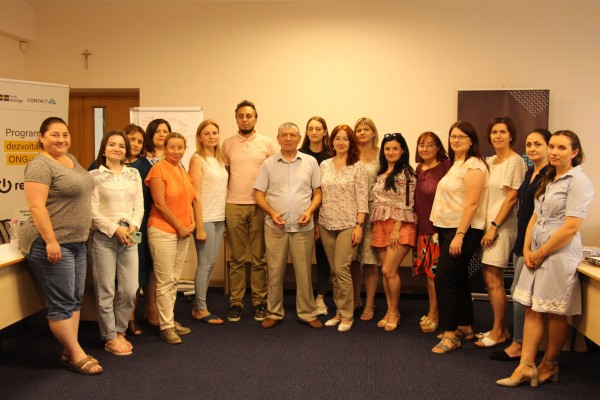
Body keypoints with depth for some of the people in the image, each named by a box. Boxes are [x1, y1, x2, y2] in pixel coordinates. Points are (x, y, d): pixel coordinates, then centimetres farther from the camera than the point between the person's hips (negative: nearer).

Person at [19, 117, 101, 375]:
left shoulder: (71, 160, 13)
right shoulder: (40, 165, -14)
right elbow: (36, 206, -21)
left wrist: (81, 236, 20)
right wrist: (51, 241, -25)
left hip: (76, 242, 9)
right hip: (51, 244, -9)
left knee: (75, 300, 12)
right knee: (62, 303, -1)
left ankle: (69, 352, 22)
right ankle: (77, 356, 8)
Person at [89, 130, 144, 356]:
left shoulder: (134, 174, 12)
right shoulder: (94, 176, 0)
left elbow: (139, 205, 8)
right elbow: (93, 211, -7)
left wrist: (133, 227, -8)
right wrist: (115, 229, -13)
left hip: (129, 237, 4)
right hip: (103, 237, -4)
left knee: (130, 290, 4)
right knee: (106, 291, 1)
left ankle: (119, 331, 23)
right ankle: (110, 338, 14)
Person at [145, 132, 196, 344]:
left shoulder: (183, 171, 13)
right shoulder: (159, 169, -9)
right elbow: (160, 204, -14)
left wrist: (191, 223, 3)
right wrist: (179, 227, -10)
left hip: (183, 232, 7)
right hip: (163, 231, -7)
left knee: (174, 280, 13)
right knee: (165, 281, -2)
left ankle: (170, 320, 23)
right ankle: (166, 326, 6)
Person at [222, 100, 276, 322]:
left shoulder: (267, 143, 3)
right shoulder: (228, 144, 7)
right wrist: (222, 203, 5)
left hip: (260, 206, -1)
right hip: (234, 206, 1)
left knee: (259, 258, 4)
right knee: (237, 258, 7)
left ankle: (259, 302, 13)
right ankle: (235, 302, 14)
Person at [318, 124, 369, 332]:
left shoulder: (358, 167, -3)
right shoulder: (324, 165, 9)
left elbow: (362, 199, -6)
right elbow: (319, 195, 11)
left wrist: (359, 225, -12)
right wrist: (317, 223, 8)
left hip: (348, 225, -4)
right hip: (326, 225, 4)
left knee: (341, 269, -9)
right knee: (334, 271, 9)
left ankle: (347, 315, 4)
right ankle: (339, 312, 21)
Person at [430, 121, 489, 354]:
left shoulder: (473, 165, -12)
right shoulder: (455, 164, 16)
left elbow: (472, 203, -19)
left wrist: (459, 235, -23)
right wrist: (441, 231, 12)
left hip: (463, 230, -9)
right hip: (447, 228, 9)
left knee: (444, 278, -10)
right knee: (458, 280, 14)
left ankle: (450, 334, -2)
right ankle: (465, 328, 26)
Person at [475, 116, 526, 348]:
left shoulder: (515, 161, -8)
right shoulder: (490, 161, 15)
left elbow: (511, 198, -12)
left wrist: (494, 226, -14)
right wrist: (486, 225, 8)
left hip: (502, 225, -8)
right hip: (487, 223, 8)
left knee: (493, 279, -6)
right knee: (489, 278, 9)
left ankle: (499, 332, 6)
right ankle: (500, 328, 20)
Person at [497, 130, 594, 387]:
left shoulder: (578, 181, -11)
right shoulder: (549, 180, 15)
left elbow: (571, 227, -18)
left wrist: (541, 253, -12)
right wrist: (527, 250, 2)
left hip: (560, 254, -8)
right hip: (536, 253, 8)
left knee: (555, 314, 5)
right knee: (532, 310, 6)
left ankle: (549, 366, 20)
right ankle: (526, 367, 10)